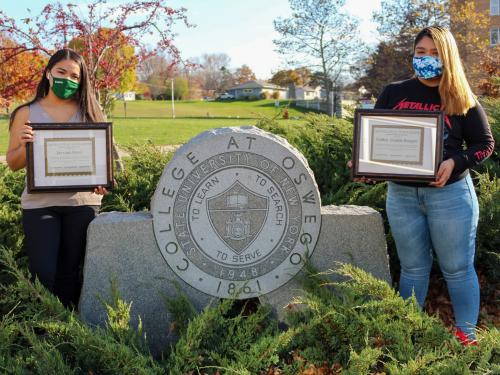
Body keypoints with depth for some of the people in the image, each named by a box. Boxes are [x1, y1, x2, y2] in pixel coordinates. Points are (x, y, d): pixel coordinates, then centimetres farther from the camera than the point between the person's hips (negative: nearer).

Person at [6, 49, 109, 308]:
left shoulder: (89, 112, 7)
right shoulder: (27, 114, 5)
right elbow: (13, 164, 5)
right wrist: (25, 146, -16)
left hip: (82, 202, 1)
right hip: (39, 204, -1)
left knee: (70, 272, 10)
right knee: (43, 274, -3)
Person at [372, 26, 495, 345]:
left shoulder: (461, 99, -1)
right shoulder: (394, 93, 4)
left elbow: (485, 143, -1)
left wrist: (455, 162, -19)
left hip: (450, 193, -2)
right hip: (401, 194, 2)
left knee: (457, 268, 6)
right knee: (413, 267, 14)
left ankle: (467, 333, 22)